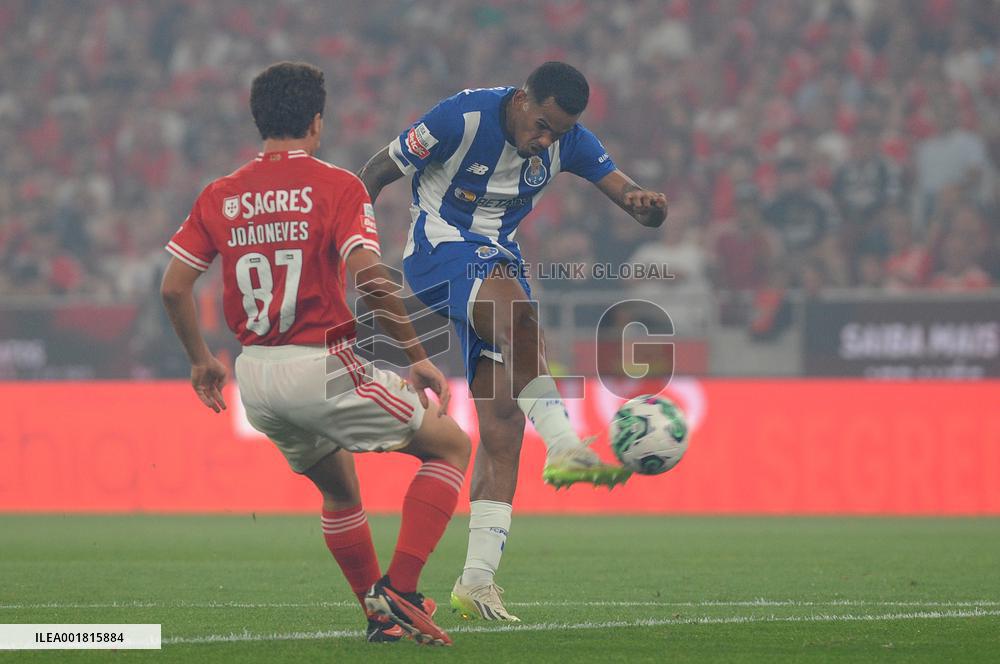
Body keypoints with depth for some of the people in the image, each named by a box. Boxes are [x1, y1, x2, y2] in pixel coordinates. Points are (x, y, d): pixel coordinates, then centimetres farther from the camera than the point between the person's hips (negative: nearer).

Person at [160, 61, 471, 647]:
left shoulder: (220, 197, 8)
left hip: (255, 378, 6)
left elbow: (174, 287, 7)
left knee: (339, 490, 28)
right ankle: (399, 590, -7)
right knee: (451, 445, 7)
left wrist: (201, 361, 22)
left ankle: (380, 615, 27)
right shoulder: (335, 186, -6)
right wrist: (418, 357, -10)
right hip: (322, 367, -6)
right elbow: (368, 274, -18)